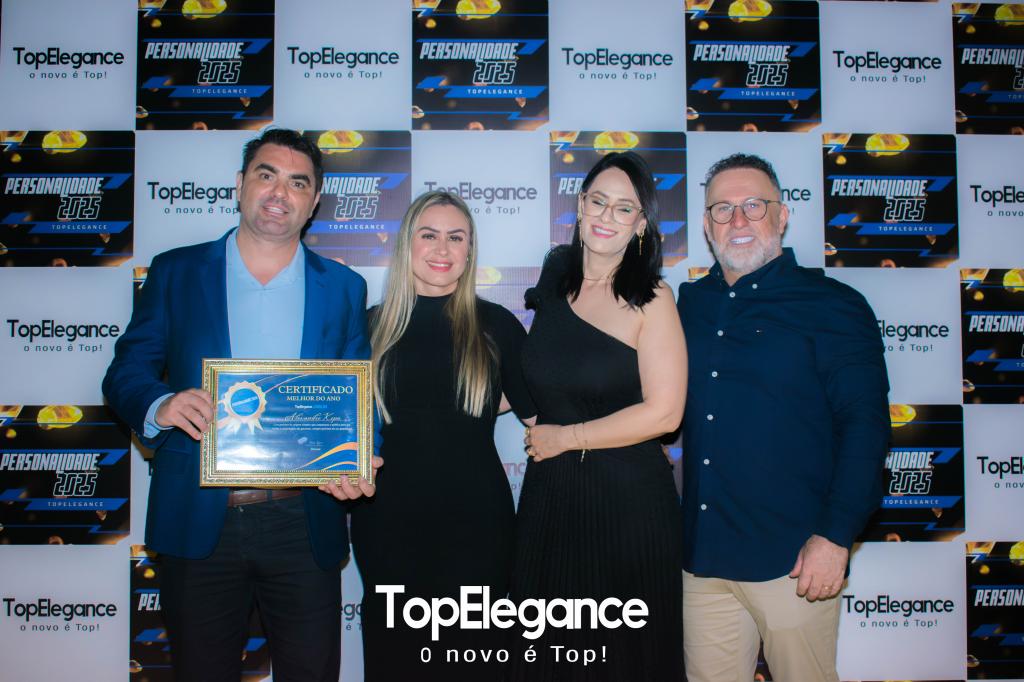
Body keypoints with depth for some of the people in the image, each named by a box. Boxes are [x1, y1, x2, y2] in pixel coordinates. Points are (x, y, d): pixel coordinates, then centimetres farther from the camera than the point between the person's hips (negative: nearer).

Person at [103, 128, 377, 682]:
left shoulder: (343, 288, 7)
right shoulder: (175, 272, 5)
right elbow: (126, 371, 4)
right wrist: (159, 406, -18)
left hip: (304, 526, 1)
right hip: (197, 524, 0)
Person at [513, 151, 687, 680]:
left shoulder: (651, 299, -9)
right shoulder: (554, 278, 6)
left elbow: (663, 413, -15)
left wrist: (565, 438, -10)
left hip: (628, 502, -4)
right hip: (548, 497, 5)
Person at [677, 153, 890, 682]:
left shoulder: (832, 305, -3)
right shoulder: (690, 305, 11)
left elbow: (864, 425, -9)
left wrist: (835, 537, -15)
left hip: (794, 559, -4)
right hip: (702, 555, 5)